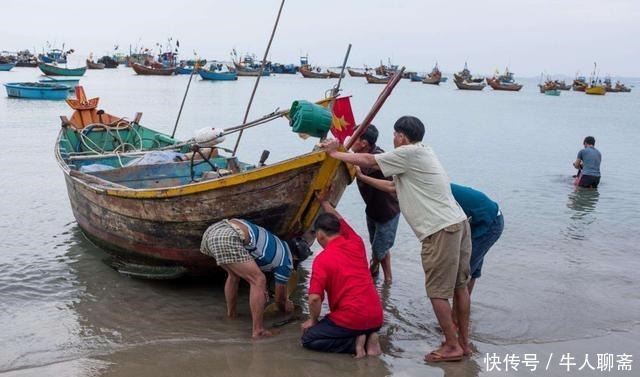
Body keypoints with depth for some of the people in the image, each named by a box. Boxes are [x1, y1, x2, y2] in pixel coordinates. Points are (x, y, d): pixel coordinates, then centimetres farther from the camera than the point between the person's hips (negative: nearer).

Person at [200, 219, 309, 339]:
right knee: (259, 281, 1)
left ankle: (231, 314, 43)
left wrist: (260, 289, 62)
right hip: (228, 239, -9)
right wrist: (286, 307, 47)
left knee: (234, 274, 32)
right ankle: (258, 331, 1)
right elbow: (280, 299, 25)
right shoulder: (286, 262, 11)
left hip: (211, 230, 9)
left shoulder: (275, 243, 33)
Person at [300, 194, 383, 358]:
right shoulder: (356, 245, 8)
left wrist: (313, 321, 2)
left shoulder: (322, 259, -11)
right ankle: (369, 337, 6)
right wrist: (323, 201, 40)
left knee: (308, 338, 11)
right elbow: (340, 221, 28)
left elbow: (315, 298, -17)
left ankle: (354, 343, -5)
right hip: (376, 318, 7)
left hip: (351, 319, -7)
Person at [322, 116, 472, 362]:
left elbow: (368, 161, -3)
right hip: (458, 223, 10)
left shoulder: (410, 153, -8)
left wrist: (335, 153, 9)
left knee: (437, 291, -1)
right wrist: (361, 178, 31)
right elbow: (393, 187, 26)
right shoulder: (420, 154, 21)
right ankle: (463, 342, 23)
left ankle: (452, 346, 6)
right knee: (459, 286, 14)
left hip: (441, 230, -10)